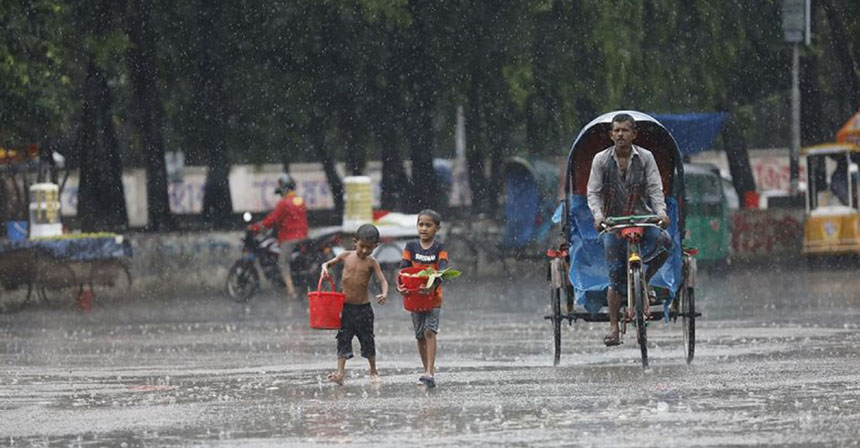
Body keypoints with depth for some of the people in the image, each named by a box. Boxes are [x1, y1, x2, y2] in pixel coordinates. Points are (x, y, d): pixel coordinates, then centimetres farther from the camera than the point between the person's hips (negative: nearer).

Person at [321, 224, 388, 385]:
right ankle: (340, 374, -12)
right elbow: (328, 263, 16)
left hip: (363, 308, -1)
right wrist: (325, 268, -8)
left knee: (367, 340, 9)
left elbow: (382, 280, -12)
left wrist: (384, 293, -33)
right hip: (345, 307, 1)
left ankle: (373, 372, 26)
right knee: (343, 339, -6)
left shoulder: (371, 263, -4)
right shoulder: (346, 256, 2)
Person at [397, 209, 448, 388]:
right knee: (420, 336, 10)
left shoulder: (440, 249, -5)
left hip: (433, 297, -4)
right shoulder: (411, 247, 3)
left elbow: (443, 269, -20)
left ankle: (429, 372, -23)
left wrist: (433, 285, -40)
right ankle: (429, 370, 24)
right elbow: (404, 267, -8)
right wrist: (400, 285, -28)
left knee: (430, 331, -17)